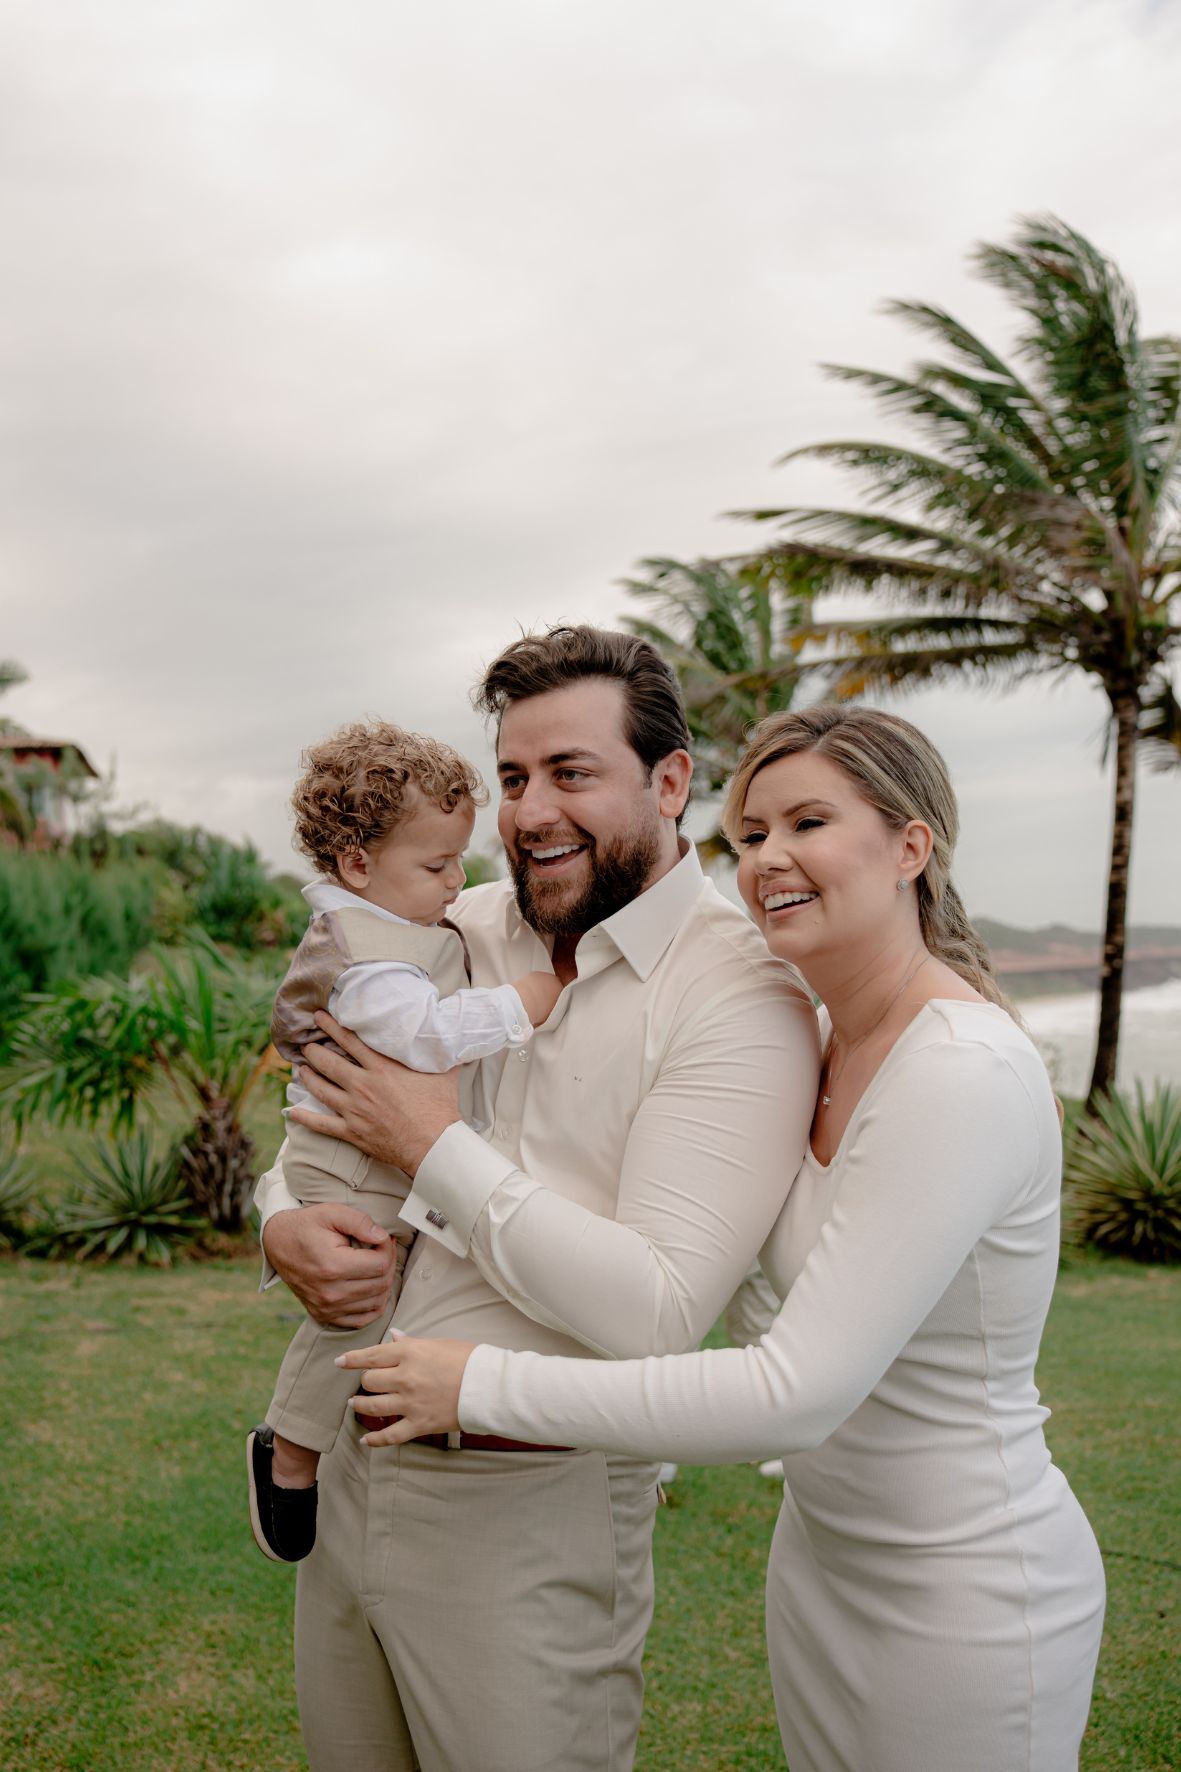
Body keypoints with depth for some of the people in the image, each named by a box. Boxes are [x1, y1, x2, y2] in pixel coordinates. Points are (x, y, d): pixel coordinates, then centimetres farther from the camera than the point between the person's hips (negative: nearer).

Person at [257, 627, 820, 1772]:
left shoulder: (739, 992, -16)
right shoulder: (458, 930, 3)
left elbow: (656, 1311, -24)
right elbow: (312, 1121, 13)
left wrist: (434, 1148, -19)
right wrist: (283, 1227, -9)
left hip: (528, 1508, -6)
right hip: (347, 1471, 6)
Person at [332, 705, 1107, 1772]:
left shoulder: (966, 1075, -28)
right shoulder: (820, 1045, -1)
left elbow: (798, 1394, -31)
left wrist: (486, 1388, -25)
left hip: (968, 1588, -7)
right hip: (822, 1552, 8)